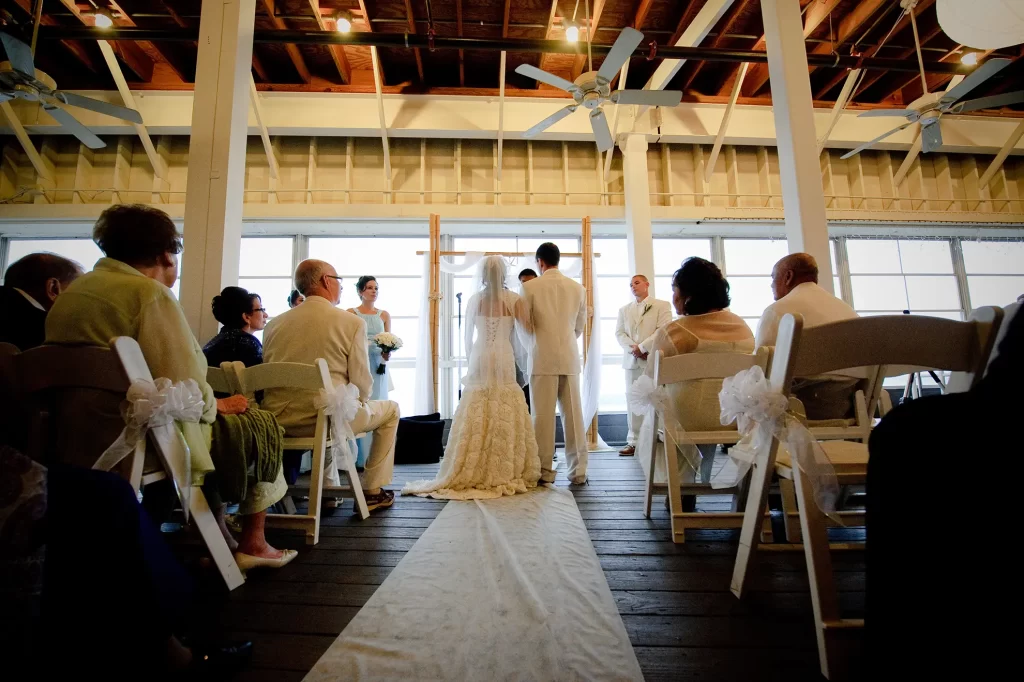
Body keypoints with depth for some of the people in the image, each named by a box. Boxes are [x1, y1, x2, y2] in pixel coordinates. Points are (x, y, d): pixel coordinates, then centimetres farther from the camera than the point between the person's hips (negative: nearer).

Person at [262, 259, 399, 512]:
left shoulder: (274, 323, 6)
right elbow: (362, 386, -10)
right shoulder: (353, 322, -9)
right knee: (390, 409, 21)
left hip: (279, 422, 6)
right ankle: (372, 492, 23)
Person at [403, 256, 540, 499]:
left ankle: (473, 472, 12)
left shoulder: (474, 300, 5)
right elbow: (529, 330, -3)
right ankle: (504, 473, 5)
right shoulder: (513, 299, -3)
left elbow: (467, 337, 9)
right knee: (504, 415, 2)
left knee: (476, 415, 6)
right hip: (503, 360, -2)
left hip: (479, 359, 3)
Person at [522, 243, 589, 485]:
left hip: (543, 358, -3)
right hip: (570, 357, 3)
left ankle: (545, 471, 7)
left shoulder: (530, 287, -4)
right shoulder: (577, 287, 6)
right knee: (573, 413, 6)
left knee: (543, 415, 2)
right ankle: (578, 471, 12)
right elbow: (580, 325, 13)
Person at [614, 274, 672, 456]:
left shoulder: (662, 305, 7)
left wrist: (642, 347, -13)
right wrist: (633, 348, -9)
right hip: (631, 361, 4)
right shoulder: (624, 309, 19)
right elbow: (619, 333, 9)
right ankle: (633, 442, 5)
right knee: (632, 401, 1)